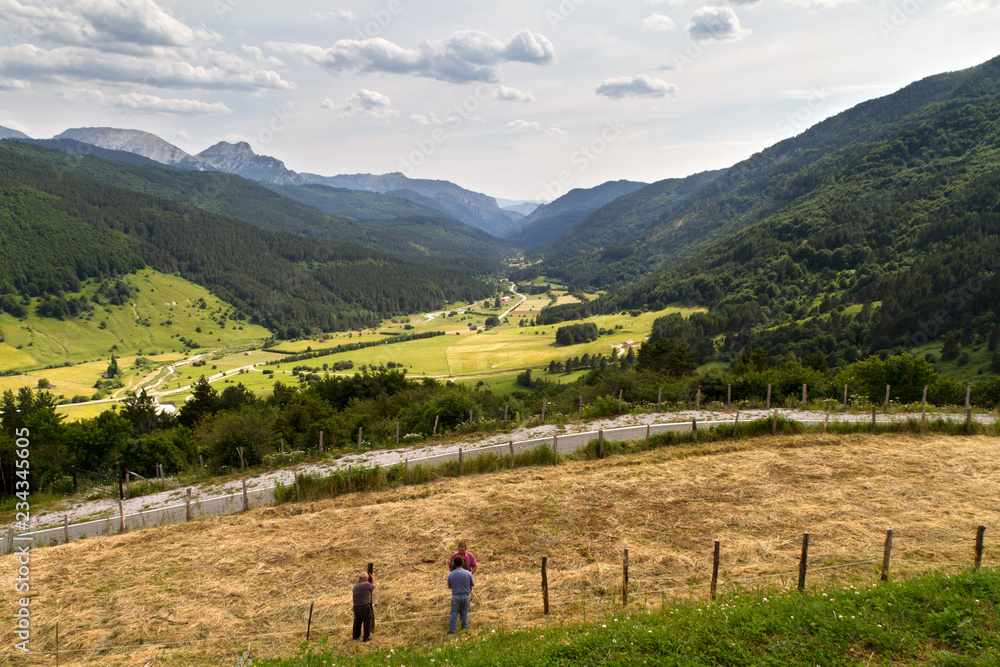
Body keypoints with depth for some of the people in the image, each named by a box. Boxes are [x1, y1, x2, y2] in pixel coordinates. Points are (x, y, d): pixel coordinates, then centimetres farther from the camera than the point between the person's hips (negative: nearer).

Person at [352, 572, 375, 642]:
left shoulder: (355, 586, 5)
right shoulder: (366, 584, -15)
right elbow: (373, 586, 6)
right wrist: (372, 578, 21)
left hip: (356, 607, 6)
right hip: (365, 607, -6)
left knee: (357, 622, 22)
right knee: (367, 622, 10)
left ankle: (356, 636, 35)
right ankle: (366, 638, 18)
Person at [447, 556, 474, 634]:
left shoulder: (450, 574, -15)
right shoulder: (468, 573, -16)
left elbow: (449, 586, 1)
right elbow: (472, 584, -1)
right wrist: (474, 581, 21)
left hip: (456, 597, 0)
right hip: (466, 596, 0)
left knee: (454, 613, 14)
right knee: (465, 612, 20)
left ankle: (452, 630, 17)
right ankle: (464, 627, 35)